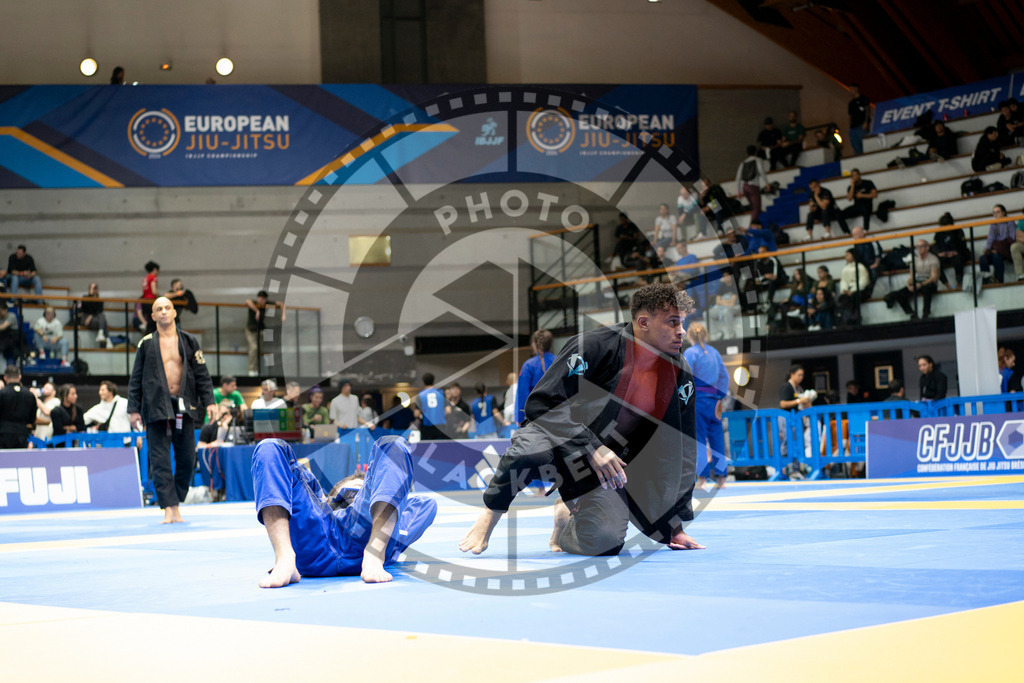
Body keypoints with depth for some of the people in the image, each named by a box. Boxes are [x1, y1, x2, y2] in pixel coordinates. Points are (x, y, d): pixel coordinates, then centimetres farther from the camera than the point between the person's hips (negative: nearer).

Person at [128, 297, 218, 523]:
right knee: (160, 460, -6)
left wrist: (209, 401, 0)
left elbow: (202, 374, 9)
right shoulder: (146, 344, 5)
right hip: (156, 408, -1)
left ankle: (175, 504, 15)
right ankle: (168, 508, -6)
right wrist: (133, 408, 2)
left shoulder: (189, 342, 9)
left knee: (187, 459, 2)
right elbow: (136, 379, 7)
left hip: (184, 407, 2)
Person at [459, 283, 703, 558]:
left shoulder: (680, 373, -5)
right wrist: (591, 447, -30)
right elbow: (541, 404, -21)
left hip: (605, 462, 5)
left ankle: (566, 515, 22)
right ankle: (490, 515, -10)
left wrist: (675, 523, 4)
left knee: (605, 543, -15)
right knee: (530, 450, -40)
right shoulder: (594, 347, -21)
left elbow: (682, 450, 3)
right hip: (561, 440, -4)